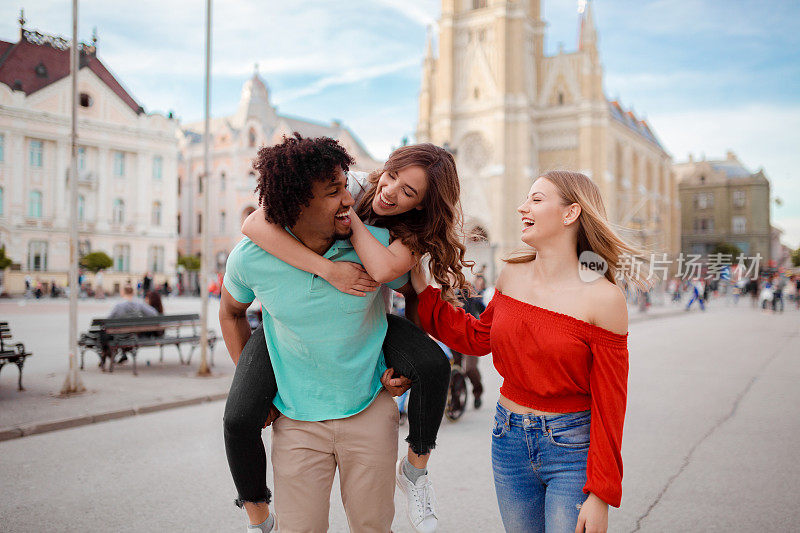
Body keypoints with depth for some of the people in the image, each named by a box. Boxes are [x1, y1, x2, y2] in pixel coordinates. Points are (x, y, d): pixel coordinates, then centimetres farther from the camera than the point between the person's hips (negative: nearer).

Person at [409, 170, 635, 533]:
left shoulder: (603, 298, -15)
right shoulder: (512, 275, 0)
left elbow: (609, 401, -13)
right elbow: (477, 338, 14)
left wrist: (600, 495, -12)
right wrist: (422, 289, 10)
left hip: (572, 448, -5)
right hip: (509, 439, 5)